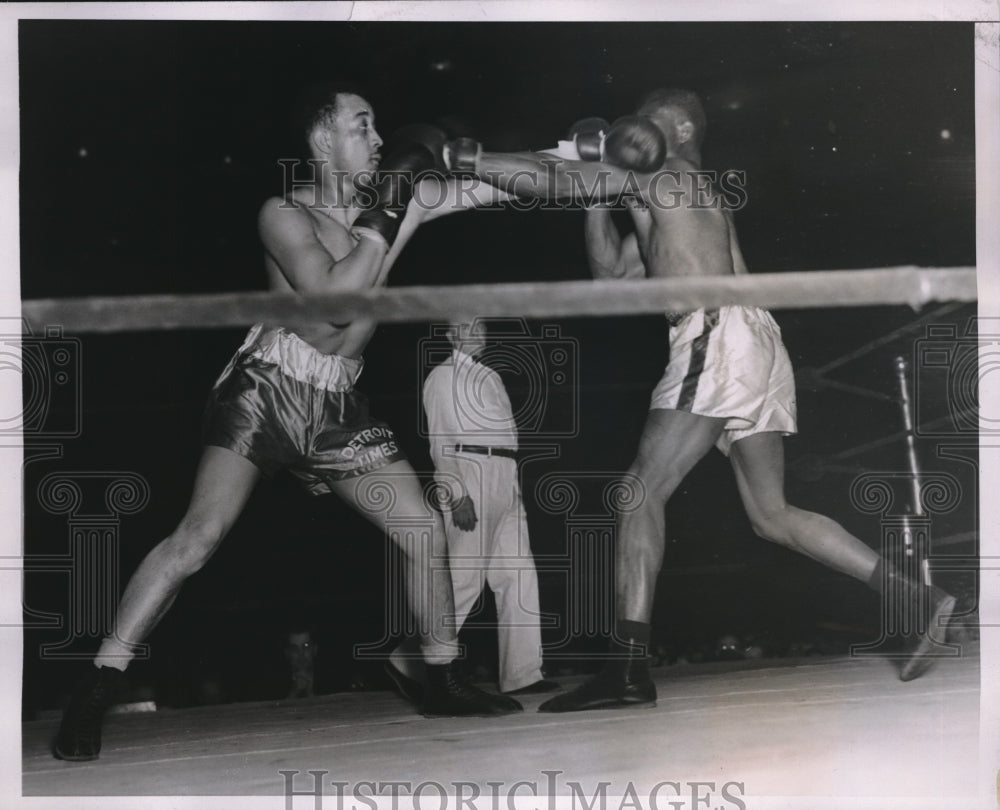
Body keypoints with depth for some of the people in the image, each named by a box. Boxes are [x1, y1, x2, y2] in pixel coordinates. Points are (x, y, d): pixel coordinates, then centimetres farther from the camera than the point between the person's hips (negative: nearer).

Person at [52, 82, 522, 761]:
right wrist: (384, 220, -19)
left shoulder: (395, 197, 6)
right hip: (265, 391, -6)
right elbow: (331, 302, -21)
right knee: (201, 534, -19)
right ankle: (97, 689, -16)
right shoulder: (285, 213, -7)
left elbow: (495, 186, 3)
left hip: (338, 409, 6)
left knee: (426, 534, 3)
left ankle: (444, 681, 19)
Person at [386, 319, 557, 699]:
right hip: (469, 472, -8)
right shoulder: (442, 376, 2)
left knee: (518, 576, 3)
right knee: (463, 576, -13)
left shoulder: (489, 376, 23)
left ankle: (522, 673, 4)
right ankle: (409, 662, -5)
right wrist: (456, 493, -17)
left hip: (504, 480, 8)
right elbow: (440, 439, -6)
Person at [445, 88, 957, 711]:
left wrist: (468, 159, 9)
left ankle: (629, 667, -17)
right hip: (757, 343, 9)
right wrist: (596, 192, 23)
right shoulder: (698, 195, 31)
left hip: (718, 336, -9)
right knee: (772, 514, 9)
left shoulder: (656, 173, 4)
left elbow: (549, 183, -1)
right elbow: (613, 272, 31)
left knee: (643, 491, -11)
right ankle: (919, 599, 4)